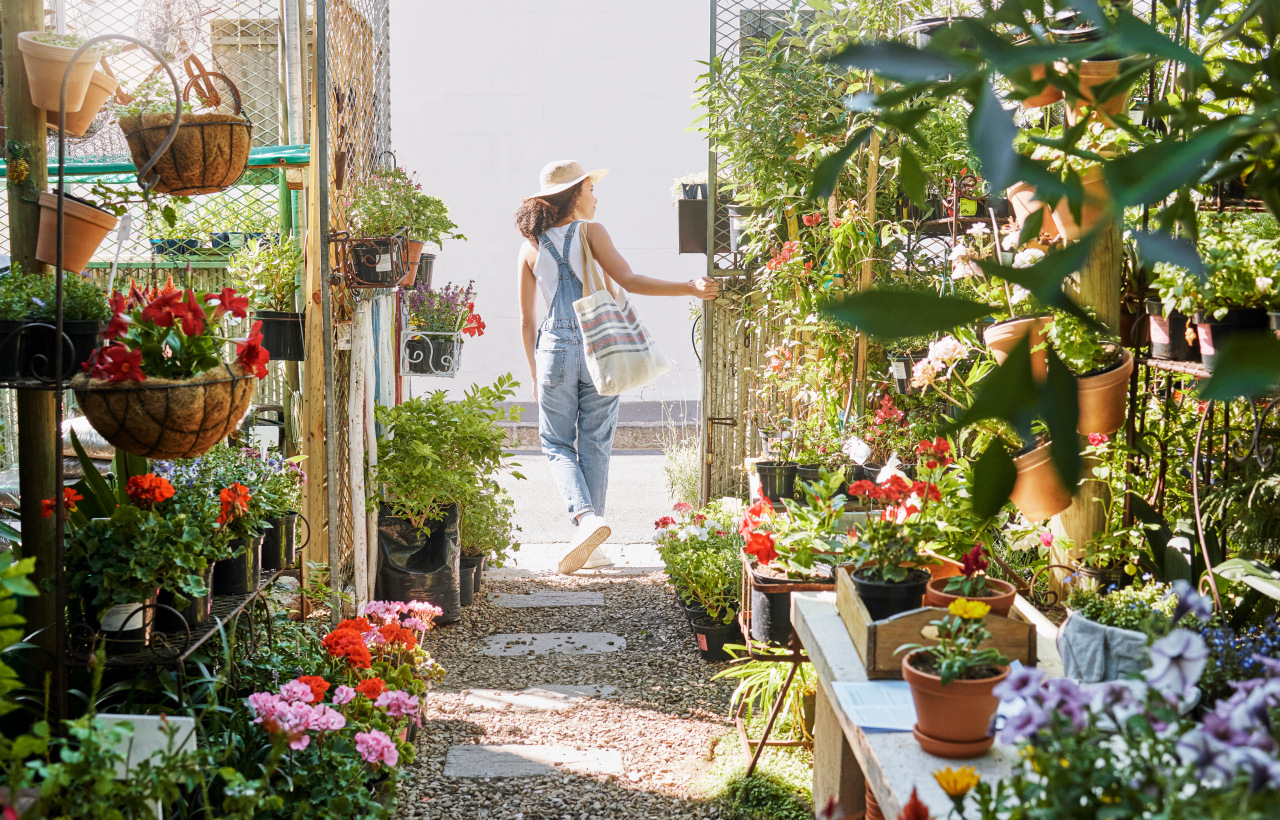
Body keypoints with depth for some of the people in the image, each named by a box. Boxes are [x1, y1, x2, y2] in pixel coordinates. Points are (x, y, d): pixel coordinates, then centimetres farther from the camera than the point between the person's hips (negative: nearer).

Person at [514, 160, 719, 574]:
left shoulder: (531, 246, 5)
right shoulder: (590, 231, -4)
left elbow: (527, 319, 8)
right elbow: (628, 280, -14)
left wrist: (535, 372, 18)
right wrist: (690, 288, -14)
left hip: (555, 349, 1)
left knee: (556, 443, 11)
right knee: (594, 445, 7)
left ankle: (585, 517, -15)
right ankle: (592, 548, 10)